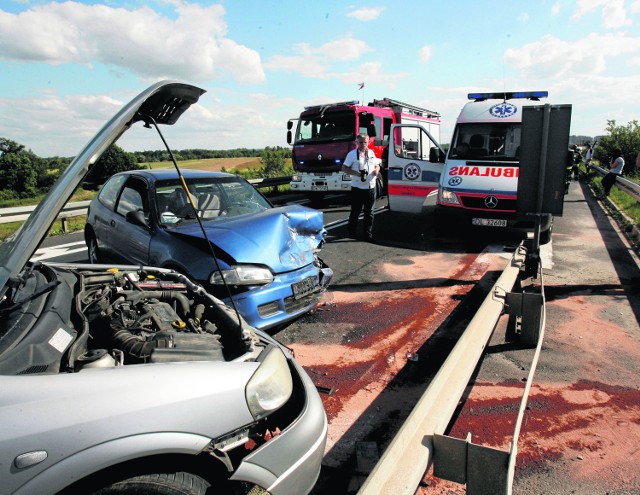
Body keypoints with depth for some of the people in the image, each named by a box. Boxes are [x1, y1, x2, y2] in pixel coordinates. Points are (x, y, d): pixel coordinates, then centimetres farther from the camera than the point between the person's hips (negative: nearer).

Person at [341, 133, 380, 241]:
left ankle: (368, 234, 15)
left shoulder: (371, 153, 12)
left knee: (369, 212, 8)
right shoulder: (352, 154, -3)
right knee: (355, 212, 3)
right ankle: (352, 233, 15)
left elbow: (377, 165, 22)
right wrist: (357, 173, -18)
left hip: (371, 188, 5)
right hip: (357, 188, -4)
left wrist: (377, 170, -3)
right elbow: (344, 168, -4)